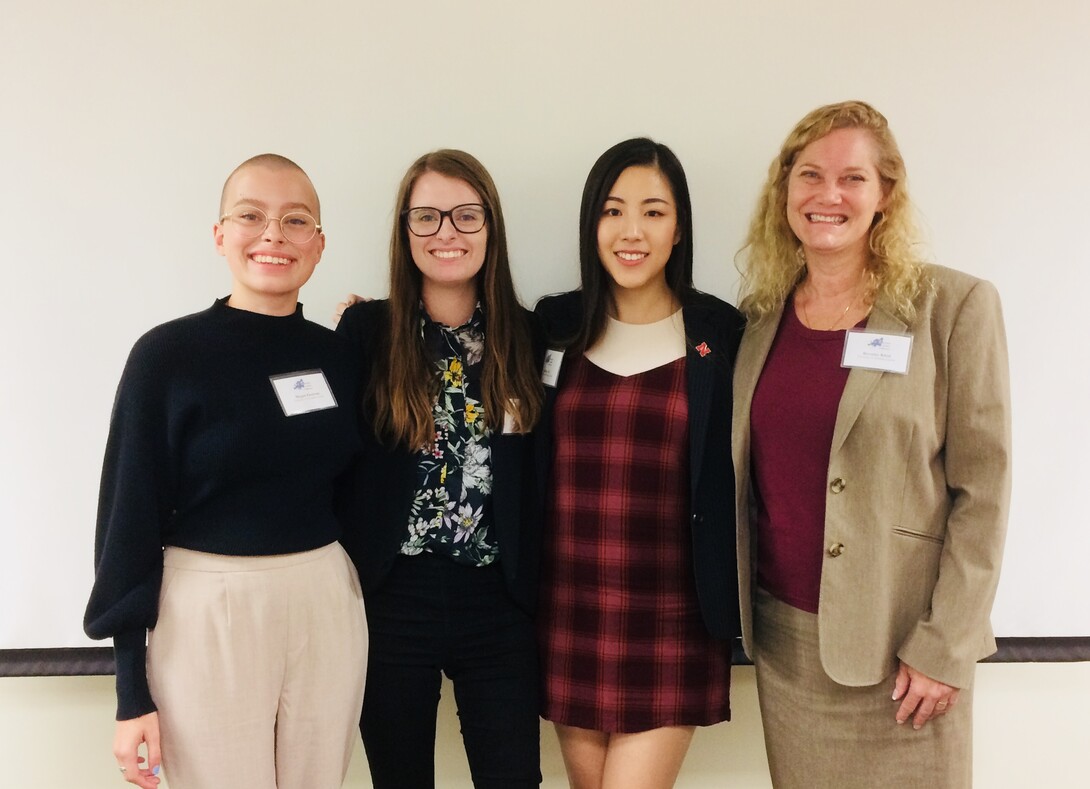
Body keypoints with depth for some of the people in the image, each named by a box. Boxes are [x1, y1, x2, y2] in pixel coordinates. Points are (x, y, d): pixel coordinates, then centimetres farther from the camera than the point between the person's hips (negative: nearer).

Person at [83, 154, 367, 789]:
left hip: (328, 610, 4)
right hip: (206, 618, -4)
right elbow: (131, 521, -7)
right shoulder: (169, 354, -8)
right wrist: (133, 692, -7)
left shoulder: (337, 355, 3)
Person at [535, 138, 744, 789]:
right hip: (570, 614, 3)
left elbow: (736, 476, 0)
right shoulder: (556, 326, 3)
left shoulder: (721, 333, -3)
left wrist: (732, 606, -1)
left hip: (671, 622, -3)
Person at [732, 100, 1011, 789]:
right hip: (781, 635, 4)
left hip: (898, 645, -4)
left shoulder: (954, 307, -7)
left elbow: (982, 489, -8)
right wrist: (746, 608, 7)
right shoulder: (763, 315, 6)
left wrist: (945, 648, -12)